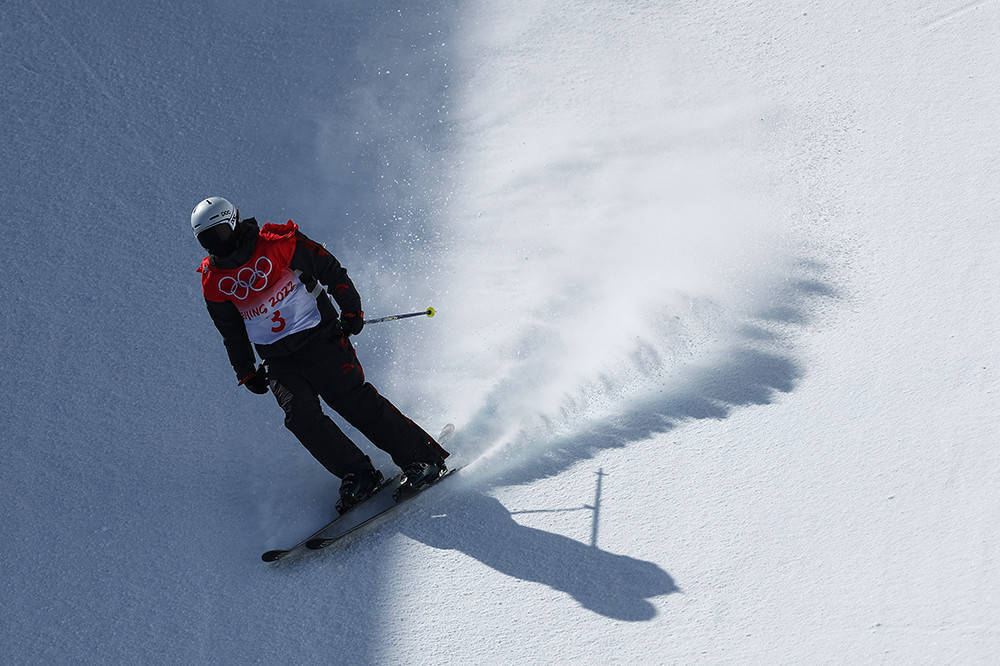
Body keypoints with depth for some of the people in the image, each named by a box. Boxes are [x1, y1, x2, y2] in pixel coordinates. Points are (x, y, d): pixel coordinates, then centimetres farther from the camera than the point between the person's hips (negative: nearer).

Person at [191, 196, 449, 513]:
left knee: (354, 400, -14)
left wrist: (351, 310, -5)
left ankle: (424, 457, -7)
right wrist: (246, 372, 15)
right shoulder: (213, 282, 4)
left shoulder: (277, 242, -10)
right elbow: (231, 332, 16)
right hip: (278, 359, 4)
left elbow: (330, 270, -3)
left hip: (318, 336, -4)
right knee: (301, 416, -16)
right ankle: (358, 476, -6)